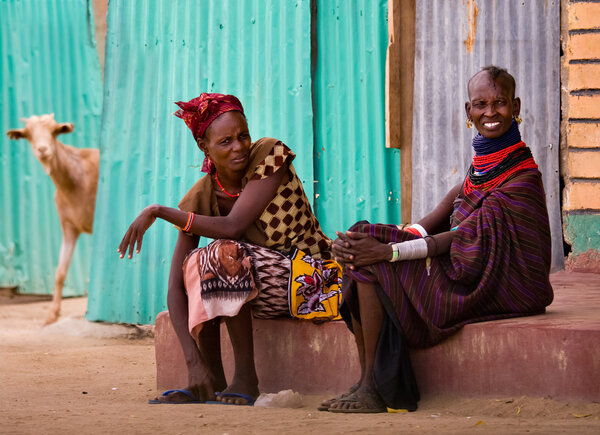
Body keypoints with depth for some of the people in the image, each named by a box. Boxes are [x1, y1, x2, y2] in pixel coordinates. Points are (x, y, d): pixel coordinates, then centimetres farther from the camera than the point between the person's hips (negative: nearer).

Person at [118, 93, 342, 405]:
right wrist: (193, 361, -26)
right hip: (262, 295, 5)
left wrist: (158, 211, -25)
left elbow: (232, 227, -30)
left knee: (224, 253, -29)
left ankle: (246, 377, -23)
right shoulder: (200, 197, -6)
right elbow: (175, 287, -14)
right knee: (194, 263, -22)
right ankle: (211, 380, -14)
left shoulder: (269, 155, -16)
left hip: (309, 278, -5)